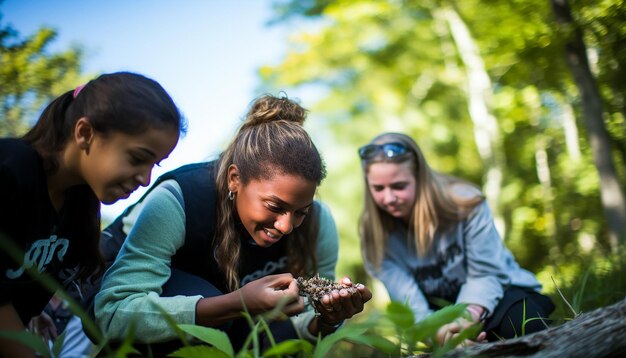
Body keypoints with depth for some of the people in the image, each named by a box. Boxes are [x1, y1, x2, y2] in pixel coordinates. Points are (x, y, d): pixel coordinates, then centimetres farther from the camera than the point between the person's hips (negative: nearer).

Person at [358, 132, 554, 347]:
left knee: (524, 326, -33)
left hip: (497, 292, -2)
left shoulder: (464, 202, -19)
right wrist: (439, 333, -46)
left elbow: (486, 274, -18)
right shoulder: (374, 231, -16)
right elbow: (410, 303, -23)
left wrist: (469, 317, -40)